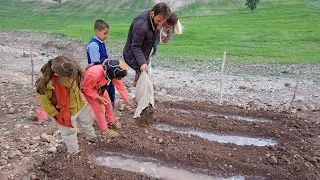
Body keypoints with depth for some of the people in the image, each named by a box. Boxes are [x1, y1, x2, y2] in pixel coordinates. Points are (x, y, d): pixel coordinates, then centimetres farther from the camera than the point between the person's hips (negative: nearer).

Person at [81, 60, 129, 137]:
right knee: (99, 108, -5)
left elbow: (120, 85, -12)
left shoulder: (111, 72, -26)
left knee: (108, 104, 13)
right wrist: (98, 98, -27)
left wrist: (126, 98, -9)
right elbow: (85, 88, -27)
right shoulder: (94, 74, -44)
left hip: (100, 87, 6)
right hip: (88, 89, -6)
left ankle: (111, 120, 38)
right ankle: (104, 129, 13)